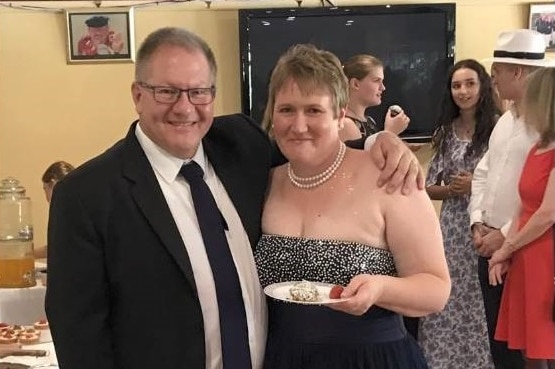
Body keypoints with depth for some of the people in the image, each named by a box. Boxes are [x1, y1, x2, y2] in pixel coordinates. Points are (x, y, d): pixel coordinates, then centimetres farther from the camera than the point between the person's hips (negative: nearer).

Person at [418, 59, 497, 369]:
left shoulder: (498, 127, -5)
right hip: (452, 226, 4)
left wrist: (477, 186, -14)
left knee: (479, 301, 1)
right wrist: (451, 189, -7)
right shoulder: (446, 131, 10)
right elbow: (430, 188, 12)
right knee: (447, 299, 5)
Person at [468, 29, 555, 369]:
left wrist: (505, 234, -16)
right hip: (490, 247, 8)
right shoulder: (505, 120, 14)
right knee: (498, 336, 17)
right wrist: (478, 222, 3)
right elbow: (482, 173, 16)